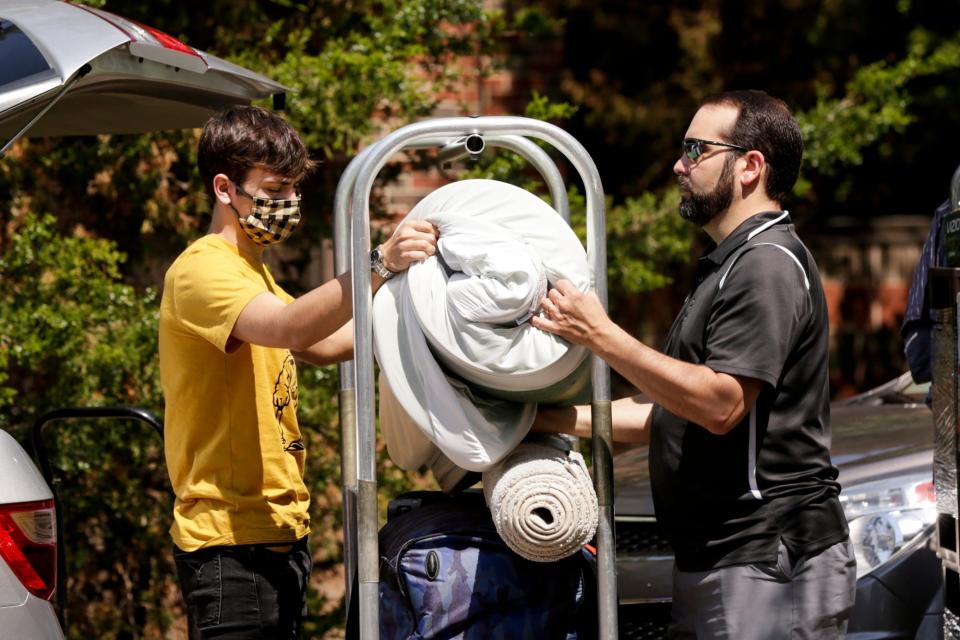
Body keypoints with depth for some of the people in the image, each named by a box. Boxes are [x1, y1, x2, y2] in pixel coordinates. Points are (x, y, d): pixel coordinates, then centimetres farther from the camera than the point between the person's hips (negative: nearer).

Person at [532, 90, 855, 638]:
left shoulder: (769, 265, -12)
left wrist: (603, 336, -21)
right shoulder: (730, 265, 22)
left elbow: (720, 404, -23)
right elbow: (666, 412, 22)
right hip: (716, 564, 10)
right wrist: (556, 419, 13)